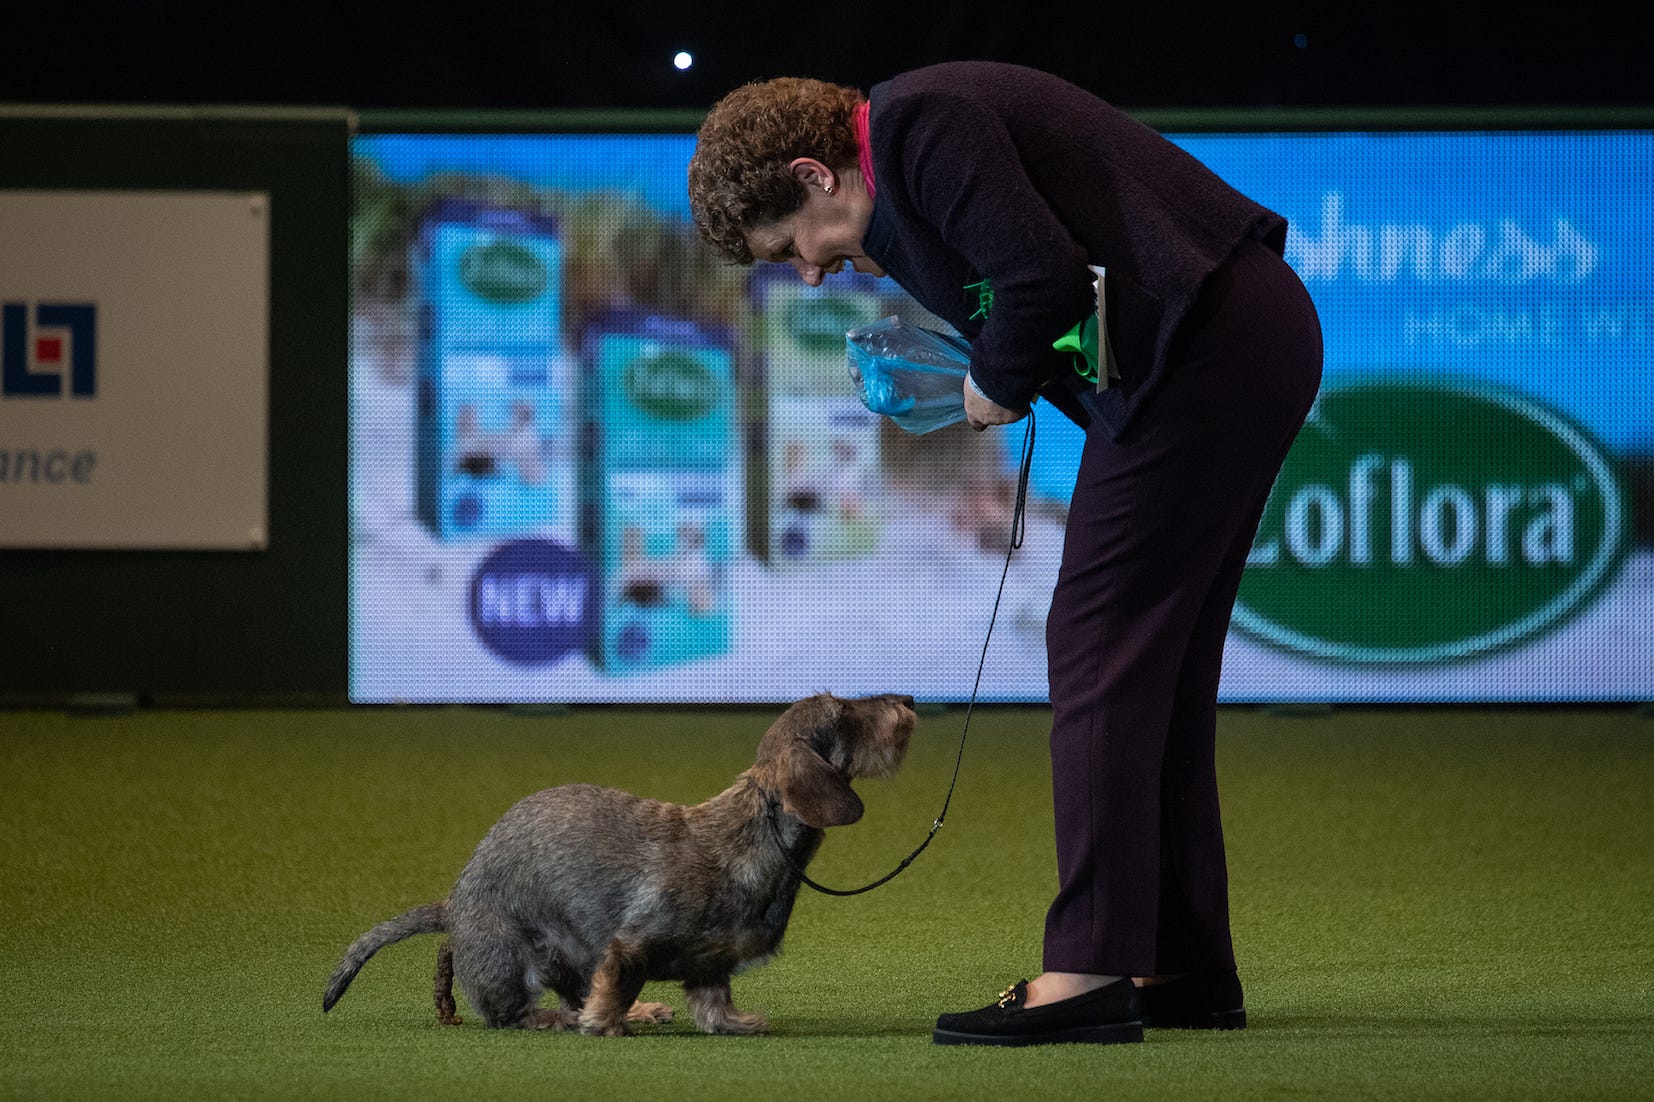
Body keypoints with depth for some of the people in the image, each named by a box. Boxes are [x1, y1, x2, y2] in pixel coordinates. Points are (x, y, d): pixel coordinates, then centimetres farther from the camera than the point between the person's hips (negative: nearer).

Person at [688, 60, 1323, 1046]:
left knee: (1100, 647, -10)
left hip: (1204, 348, -11)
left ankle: (1087, 972, -13)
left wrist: (998, 383, -4)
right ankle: (1184, 972, 18)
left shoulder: (917, 122, -12)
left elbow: (1043, 275, -21)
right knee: (1160, 661, 14)